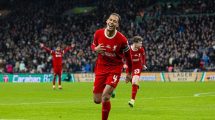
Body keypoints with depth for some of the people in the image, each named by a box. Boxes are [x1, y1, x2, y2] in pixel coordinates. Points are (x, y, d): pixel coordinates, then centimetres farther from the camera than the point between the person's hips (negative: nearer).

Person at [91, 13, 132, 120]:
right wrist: (96, 49, -14)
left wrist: (129, 72, 8)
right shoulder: (98, 34, -8)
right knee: (97, 100, 5)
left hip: (115, 68, -3)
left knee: (105, 96, -22)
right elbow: (93, 46, 11)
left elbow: (127, 56, -1)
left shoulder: (122, 39, -17)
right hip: (101, 68, 4)